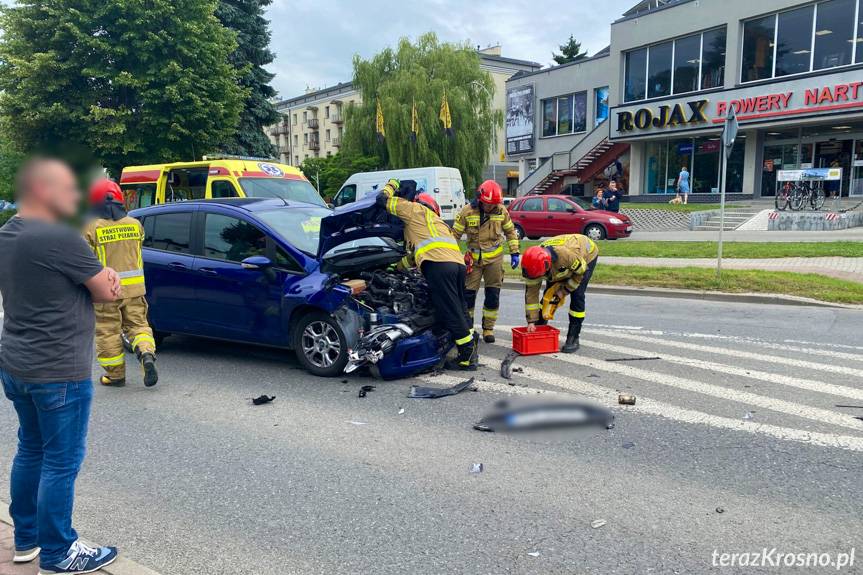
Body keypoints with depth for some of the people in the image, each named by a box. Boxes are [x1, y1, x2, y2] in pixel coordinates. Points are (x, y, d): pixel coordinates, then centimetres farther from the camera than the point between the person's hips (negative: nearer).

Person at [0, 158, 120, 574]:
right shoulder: (59, 238, -22)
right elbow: (107, 292, -15)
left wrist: (96, 277, -1)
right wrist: (105, 278, 6)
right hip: (58, 372, -9)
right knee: (61, 463, 2)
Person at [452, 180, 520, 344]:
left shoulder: (501, 211, -5)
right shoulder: (467, 211, -11)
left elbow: (510, 231, 10)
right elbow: (455, 234, -2)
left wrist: (514, 253, 7)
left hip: (494, 258, 1)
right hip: (473, 259, -1)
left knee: (493, 295, 4)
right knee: (468, 294, -1)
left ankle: (488, 328, 17)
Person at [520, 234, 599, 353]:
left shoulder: (566, 254, -47)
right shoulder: (534, 264, -28)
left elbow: (581, 272, -26)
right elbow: (531, 293, -21)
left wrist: (565, 290, -19)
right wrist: (531, 321, -20)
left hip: (586, 255, -5)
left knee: (577, 296, -16)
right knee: (549, 293, -1)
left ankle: (573, 338, -7)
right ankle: (537, 329, 15)